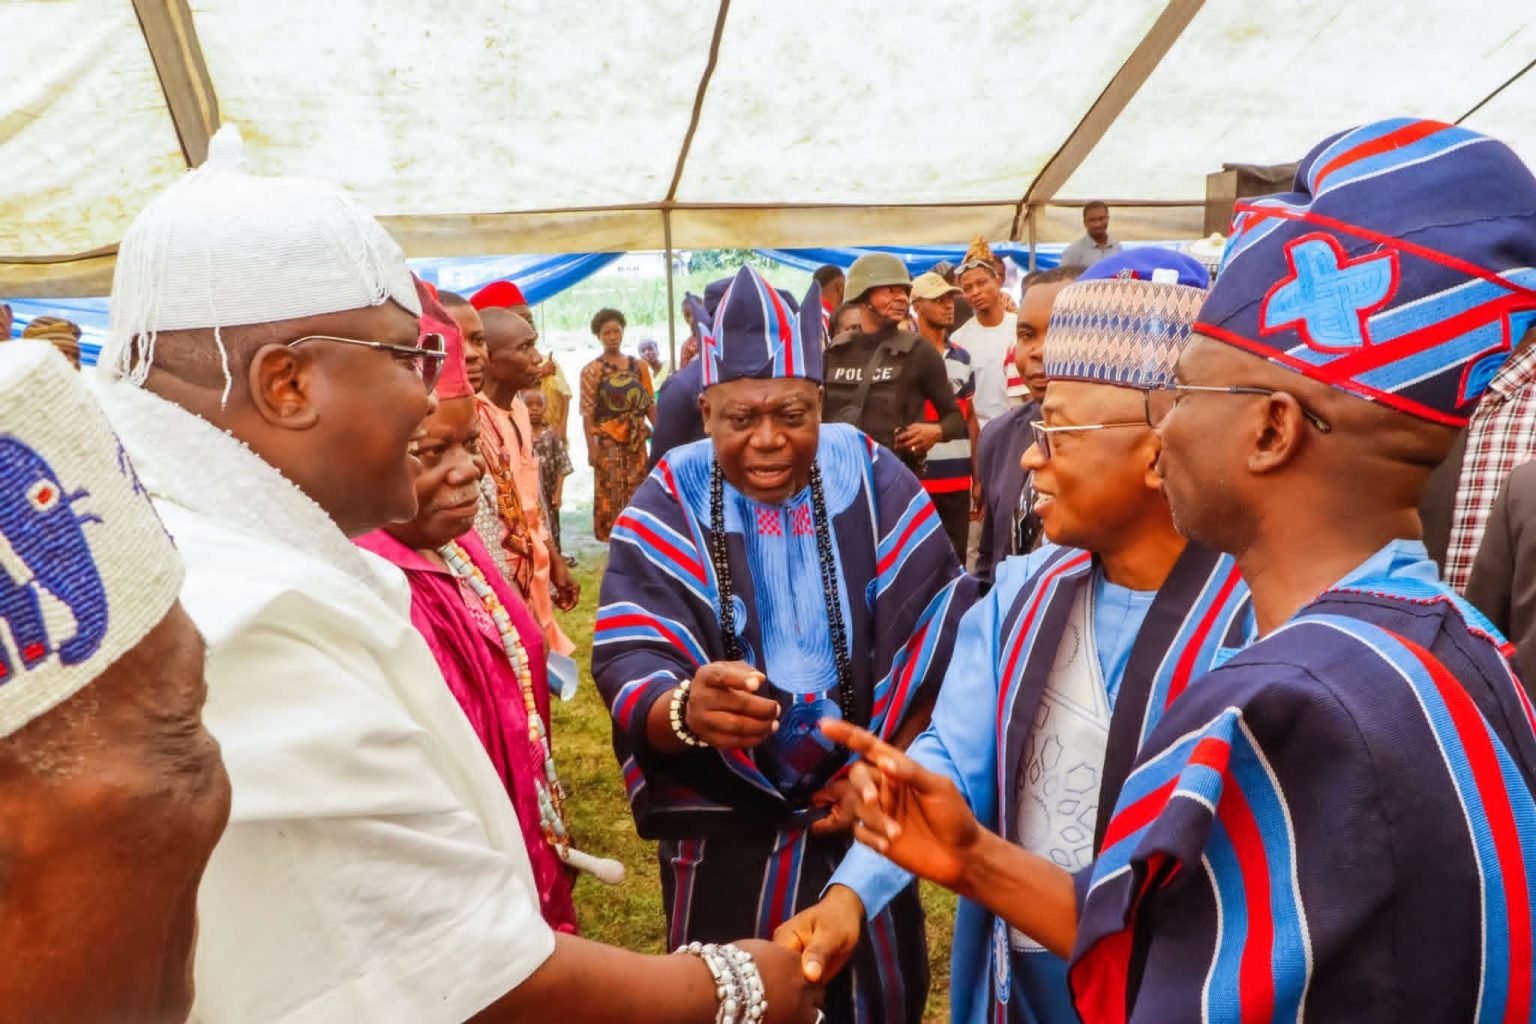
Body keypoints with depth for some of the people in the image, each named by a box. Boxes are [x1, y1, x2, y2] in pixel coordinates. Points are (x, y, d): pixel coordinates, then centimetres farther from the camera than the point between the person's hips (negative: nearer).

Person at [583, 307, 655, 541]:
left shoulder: (639, 366, 8)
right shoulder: (591, 370, -3)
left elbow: (649, 405, 10)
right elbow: (588, 412, -7)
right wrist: (591, 447, -12)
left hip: (636, 441, 4)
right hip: (607, 442, -4)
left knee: (637, 492, 8)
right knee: (610, 493, -2)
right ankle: (611, 535, 7)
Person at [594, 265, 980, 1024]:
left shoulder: (873, 482, -9)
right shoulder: (668, 505, -12)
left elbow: (945, 637, -4)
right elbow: (626, 663, -22)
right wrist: (686, 711, -44)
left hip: (864, 816, 2)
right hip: (723, 830, -1)